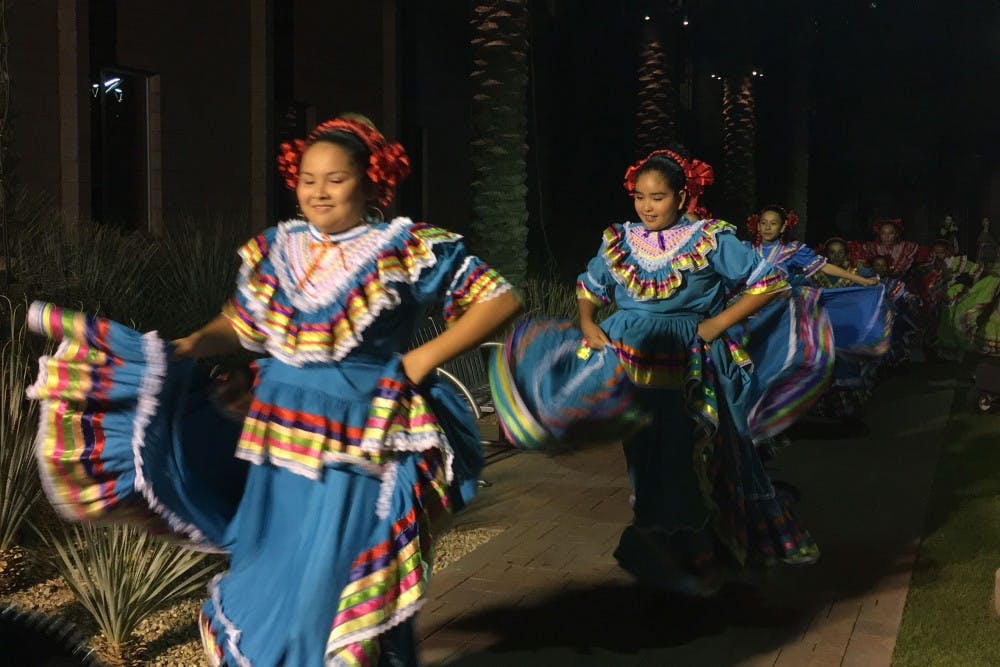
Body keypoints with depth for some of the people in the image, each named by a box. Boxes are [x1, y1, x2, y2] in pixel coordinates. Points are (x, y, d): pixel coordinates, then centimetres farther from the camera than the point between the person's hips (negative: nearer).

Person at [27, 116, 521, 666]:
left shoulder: (408, 249, -8)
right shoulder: (275, 250, 5)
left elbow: (499, 298, -7)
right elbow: (239, 326, 15)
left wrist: (426, 357, -14)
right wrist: (187, 347, -4)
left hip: (357, 447, -5)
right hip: (279, 440, 5)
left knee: (331, 589, 0)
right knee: (267, 582, 16)